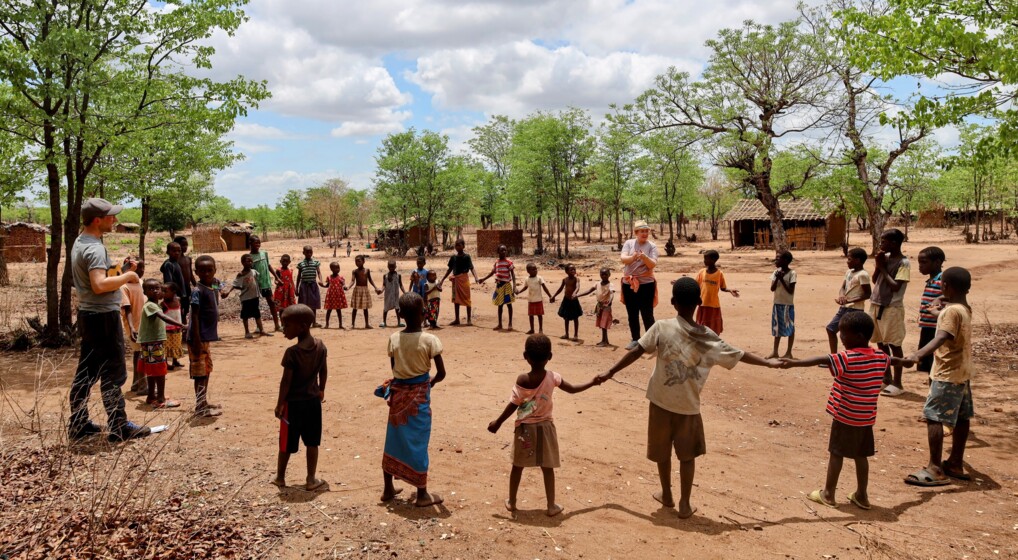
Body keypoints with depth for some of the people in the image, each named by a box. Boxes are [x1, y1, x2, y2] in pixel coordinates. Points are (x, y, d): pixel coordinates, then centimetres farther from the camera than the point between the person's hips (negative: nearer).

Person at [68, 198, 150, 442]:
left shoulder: (79, 243, 12)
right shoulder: (94, 248, -19)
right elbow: (100, 285, -31)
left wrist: (120, 271, 7)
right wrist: (127, 276, -18)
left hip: (87, 314, 10)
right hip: (103, 316, -10)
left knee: (85, 372, 14)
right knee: (113, 373, -3)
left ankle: (78, 424, 22)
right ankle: (119, 427, 3)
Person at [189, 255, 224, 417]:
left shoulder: (214, 285, 8)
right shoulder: (198, 291, -16)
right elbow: (195, 316, -19)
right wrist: (196, 340, -23)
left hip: (208, 337, 9)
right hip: (200, 337, -9)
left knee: (206, 371, 18)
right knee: (200, 373, -1)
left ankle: (205, 402, 30)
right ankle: (200, 407, 6)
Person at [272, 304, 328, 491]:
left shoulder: (292, 352, -21)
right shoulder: (320, 346, -5)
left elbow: (286, 382, -16)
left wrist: (280, 404, -6)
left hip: (293, 403, -4)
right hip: (313, 401, 4)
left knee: (287, 443, 12)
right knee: (312, 442, 12)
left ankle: (280, 478, 28)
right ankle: (311, 479, 17)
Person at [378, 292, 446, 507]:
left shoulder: (394, 339, -4)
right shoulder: (430, 340, -15)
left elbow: (394, 370, 3)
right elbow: (441, 373, -11)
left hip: (397, 392, 4)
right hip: (419, 395, -4)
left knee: (394, 439, 15)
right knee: (418, 443, 5)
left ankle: (388, 489, 27)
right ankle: (422, 494, 14)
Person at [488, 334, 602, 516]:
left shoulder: (522, 380, -17)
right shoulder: (552, 378, -10)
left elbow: (513, 406, -13)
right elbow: (572, 389, 3)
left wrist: (497, 423, -1)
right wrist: (592, 382, 19)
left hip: (524, 428, -1)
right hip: (545, 427, 1)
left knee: (517, 466, 13)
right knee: (547, 468, 11)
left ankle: (511, 502, 25)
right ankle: (551, 506, 16)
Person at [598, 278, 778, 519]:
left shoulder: (662, 327, -11)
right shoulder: (708, 337, -5)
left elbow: (636, 352, -10)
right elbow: (739, 355, 5)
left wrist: (610, 372, 0)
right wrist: (768, 362, 19)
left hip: (661, 401, -1)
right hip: (689, 405, 1)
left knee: (662, 452, 17)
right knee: (687, 455, 15)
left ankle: (666, 495, 32)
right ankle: (685, 504, 18)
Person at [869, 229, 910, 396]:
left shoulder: (903, 263, -12)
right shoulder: (885, 257, 9)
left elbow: (895, 286, -19)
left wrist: (883, 268, -12)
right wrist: (878, 265, -3)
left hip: (892, 307, -8)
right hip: (877, 305, 8)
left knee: (894, 345, -2)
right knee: (881, 343, 14)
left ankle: (897, 383, 5)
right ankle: (887, 378, 26)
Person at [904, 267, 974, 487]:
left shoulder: (951, 311, -19)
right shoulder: (965, 308, 9)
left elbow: (941, 338, -35)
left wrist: (918, 355, -48)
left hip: (947, 374, -10)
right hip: (962, 372, 10)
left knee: (933, 417, -9)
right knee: (961, 418, 13)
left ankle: (936, 469, -10)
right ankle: (956, 464, 23)